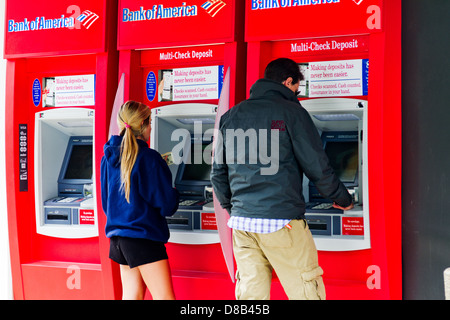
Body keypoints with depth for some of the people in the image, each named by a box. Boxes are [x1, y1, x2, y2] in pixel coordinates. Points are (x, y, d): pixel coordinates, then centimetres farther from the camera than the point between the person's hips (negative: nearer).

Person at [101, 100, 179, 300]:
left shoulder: (108, 157, 8)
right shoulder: (148, 158, -14)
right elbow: (167, 205, -12)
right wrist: (174, 194, 9)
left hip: (117, 237, 8)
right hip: (144, 238, -8)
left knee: (132, 295, 14)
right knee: (164, 297, -6)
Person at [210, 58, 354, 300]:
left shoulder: (231, 116, 13)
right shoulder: (291, 112, -2)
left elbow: (218, 173, 16)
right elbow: (317, 168, -4)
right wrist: (343, 199, 12)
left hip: (242, 222, 6)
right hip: (282, 222, -5)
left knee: (250, 292, 8)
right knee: (307, 293, 3)